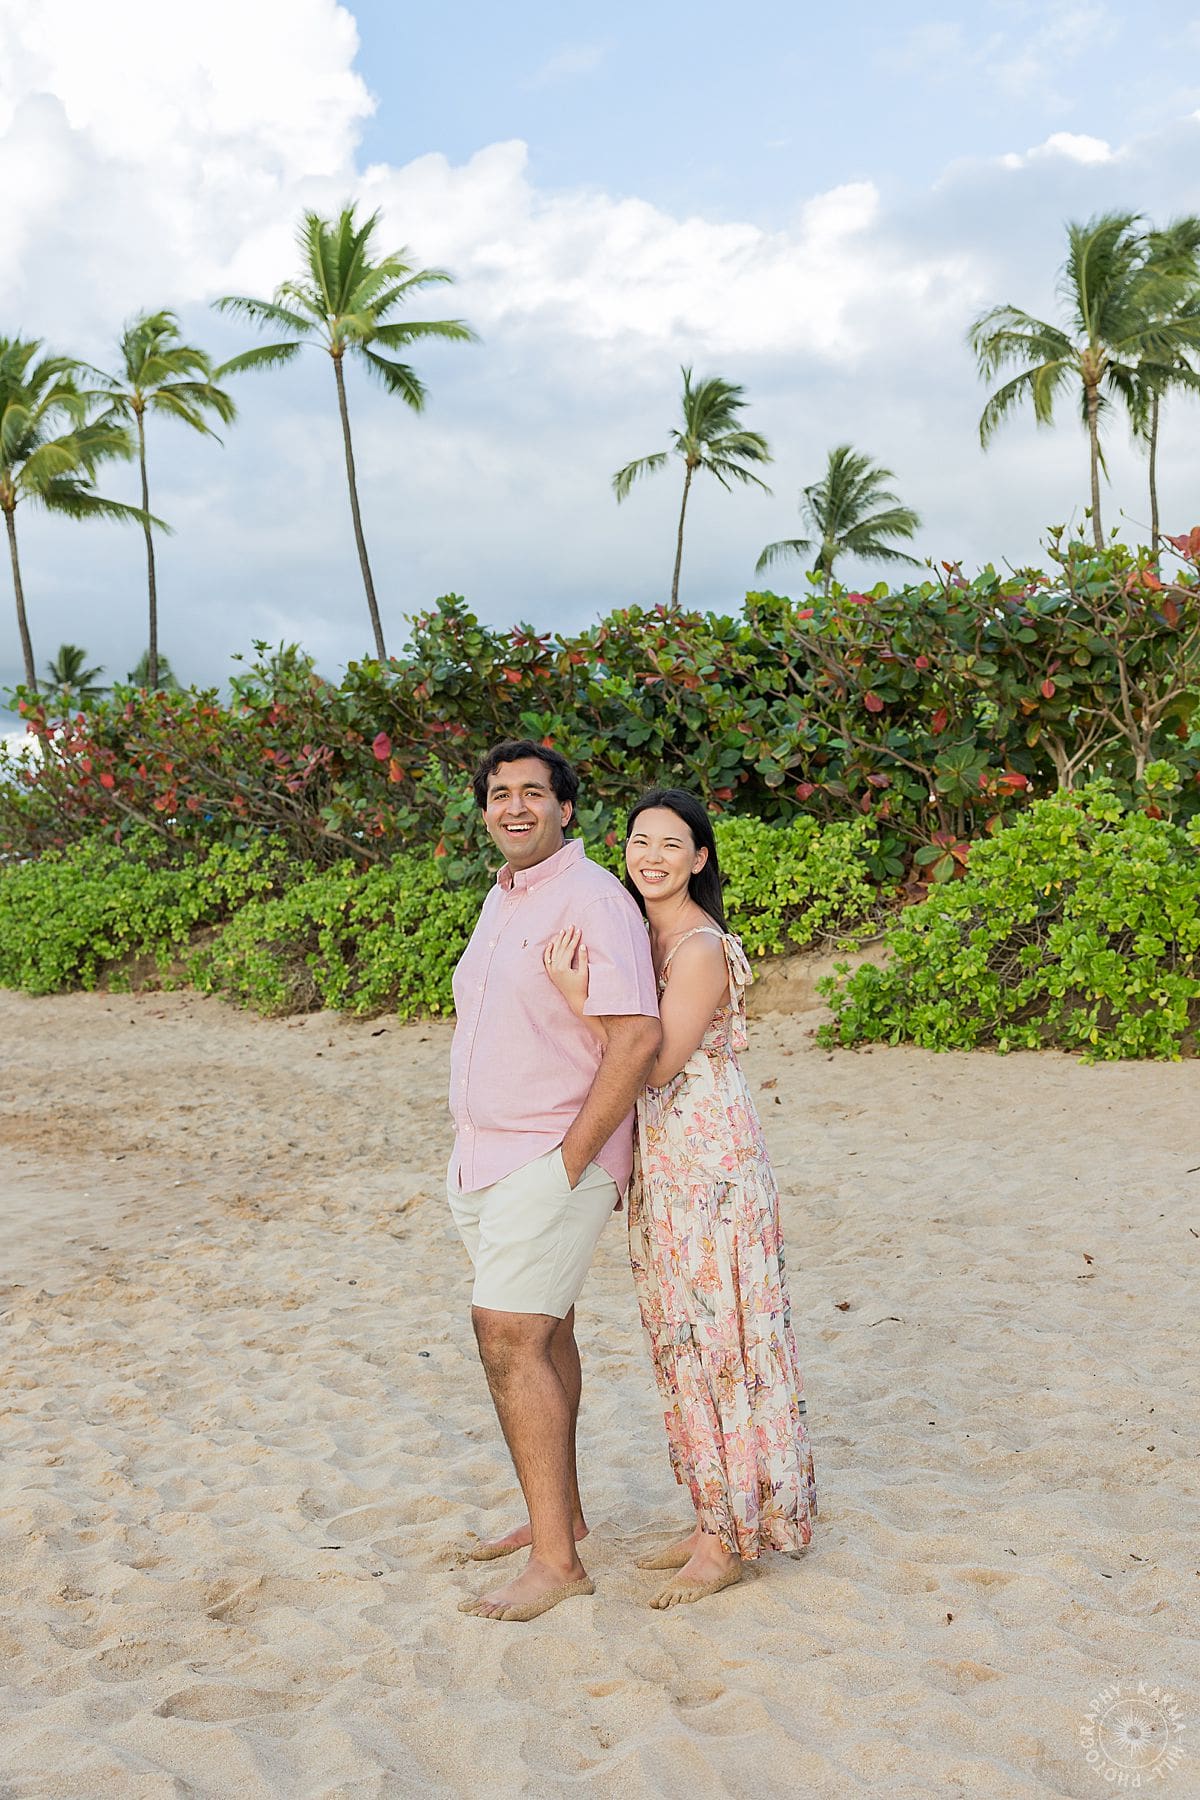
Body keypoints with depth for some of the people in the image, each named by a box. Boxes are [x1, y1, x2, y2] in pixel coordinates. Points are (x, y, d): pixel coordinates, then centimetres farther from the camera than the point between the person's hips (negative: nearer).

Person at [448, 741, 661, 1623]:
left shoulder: (593, 899, -16)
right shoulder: (502, 898, 13)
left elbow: (638, 1038, -24)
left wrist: (571, 1160, -21)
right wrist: (470, 1149, 15)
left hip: (554, 1160, -9)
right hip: (486, 1155, 9)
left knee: (511, 1339, -12)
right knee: (545, 1332, 16)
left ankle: (558, 1560, -4)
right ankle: (559, 1512, 29)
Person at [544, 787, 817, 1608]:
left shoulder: (701, 949, -16)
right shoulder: (650, 940, 13)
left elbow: (656, 1063, -19)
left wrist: (580, 998, -23)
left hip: (711, 1166, -9)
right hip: (664, 1167, 9)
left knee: (717, 1339, -1)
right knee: (685, 1342, 14)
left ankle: (730, 1542, 11)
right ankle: (713, 1522, 26)